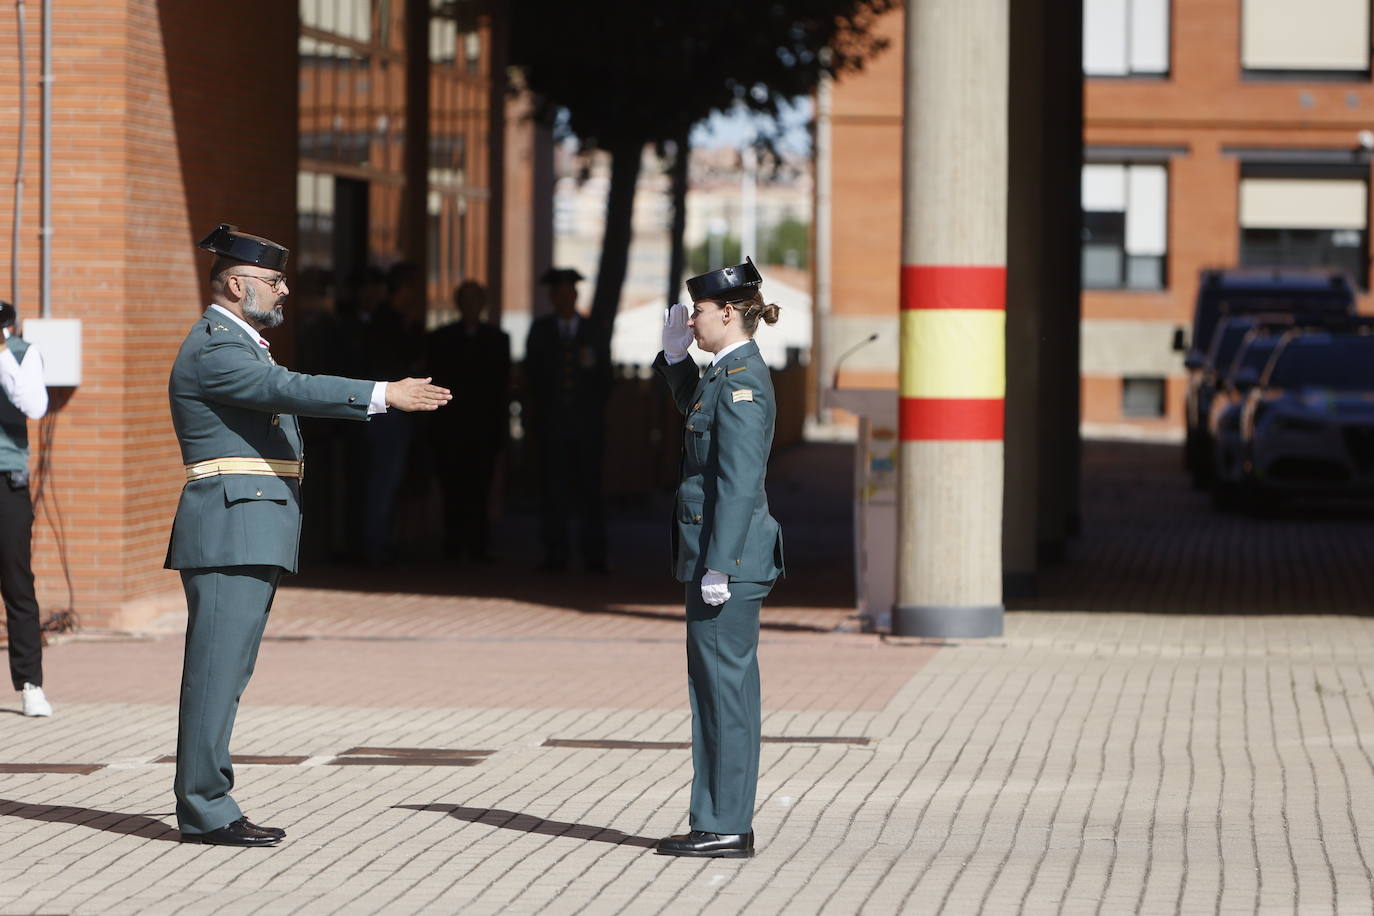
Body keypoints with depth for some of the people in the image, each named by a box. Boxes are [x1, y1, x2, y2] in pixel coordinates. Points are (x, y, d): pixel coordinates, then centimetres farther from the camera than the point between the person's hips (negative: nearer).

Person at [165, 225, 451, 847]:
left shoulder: (238, 345, 23)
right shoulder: (214, 348, -12)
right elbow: (289, 390, -24)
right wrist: (384, 396, -29)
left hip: (252, 533, 11)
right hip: (231, 531, -11)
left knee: (224, 672, 9)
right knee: (216, 669, -10)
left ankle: (207, 805, 10)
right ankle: (204, 811, -11)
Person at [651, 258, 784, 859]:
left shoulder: (741, 379, -16)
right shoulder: (728, 373, 13)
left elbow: (739, 481, -21)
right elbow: (696, 410, 38)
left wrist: (718, 566, -23)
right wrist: (675, 358, 22)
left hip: (730, 554, -10)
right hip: (721, 554, 10)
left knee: (724, 686, -6)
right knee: (718, 689, 13)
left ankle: (724, 827, -2)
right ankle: (721, 823, 18)